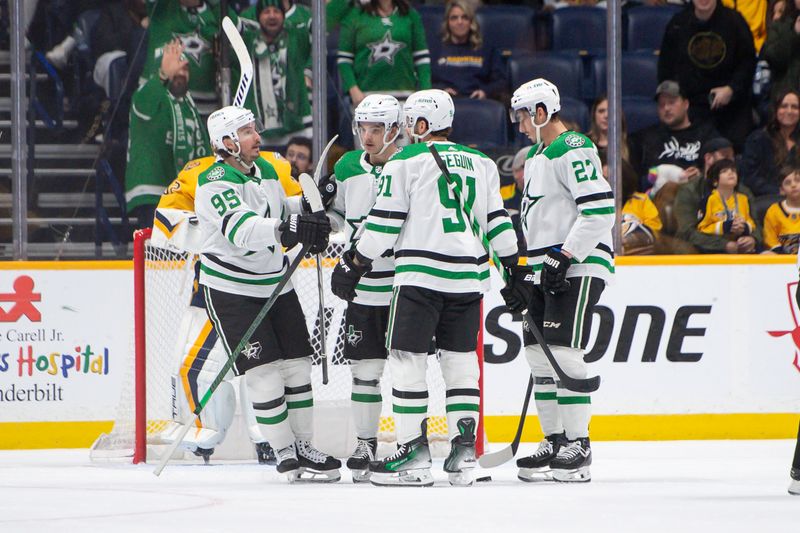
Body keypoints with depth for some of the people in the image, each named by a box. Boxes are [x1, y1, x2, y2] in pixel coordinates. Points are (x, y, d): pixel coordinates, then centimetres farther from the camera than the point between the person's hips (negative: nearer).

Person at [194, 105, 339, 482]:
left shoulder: (265, 169, 8)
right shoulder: (215, 182, -19)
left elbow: (282, 213, 22)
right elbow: (241, 229, -35)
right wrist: (288, 229, -48)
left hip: (275, 282, 8)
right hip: (230, 290, -8)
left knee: (297, 363, 7)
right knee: (263, 370, -9)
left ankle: (303, 445, 18)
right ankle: (285, 454, -2)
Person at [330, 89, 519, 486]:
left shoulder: (405, 162, -1)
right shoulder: (482, 164, 14)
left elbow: (384, 222, -3)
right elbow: (497, 220, 16)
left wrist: (355, 264, 4)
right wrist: (515, 265, 25)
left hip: (421, 274, -5)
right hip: (468, 277, 5)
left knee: (407, 359, -1)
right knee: (460, 359, 11)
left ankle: (413, 452, -5)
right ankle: (464, 449, 5)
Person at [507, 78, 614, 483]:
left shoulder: (573, 151, -12)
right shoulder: (536, 156, 20)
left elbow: (600, 210, -20)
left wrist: (564, 258, -22)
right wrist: (520, 273, 22)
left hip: (578, 267, -10)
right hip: (547, 268, 10)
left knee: (563, 352, -14)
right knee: (539, 354, 8)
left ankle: (578, 446, -11)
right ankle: (554, 443, 15)